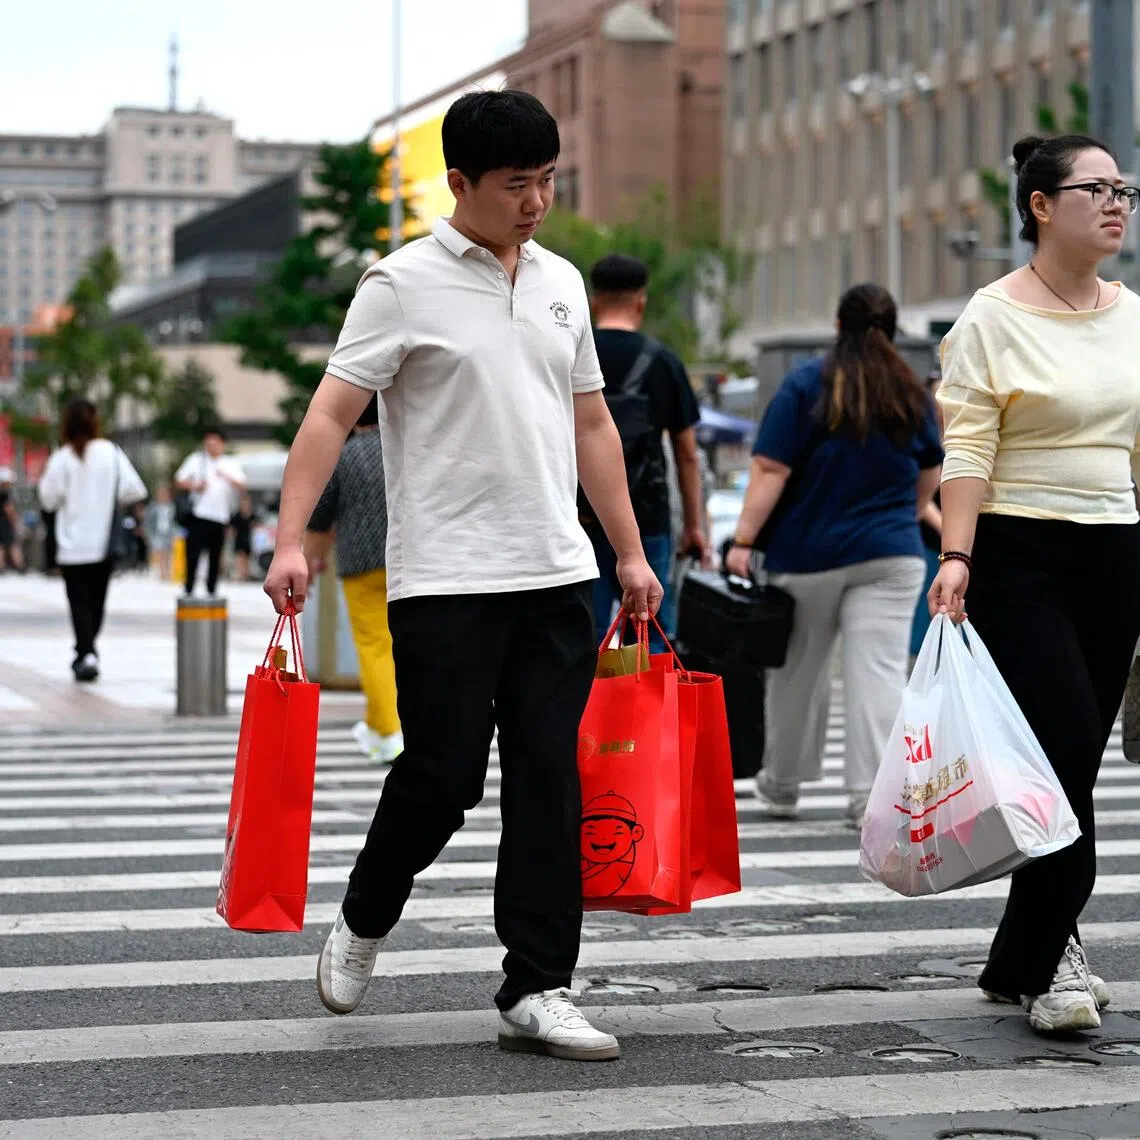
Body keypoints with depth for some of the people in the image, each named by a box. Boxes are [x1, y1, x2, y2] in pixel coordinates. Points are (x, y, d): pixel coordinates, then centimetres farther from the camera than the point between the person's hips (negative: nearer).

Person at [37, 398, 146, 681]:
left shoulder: (62, 458, -11)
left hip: (73, 547, -3)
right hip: (105, 543, 3)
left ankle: (87, 654, -16)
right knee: (96, 601, 15)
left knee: (79, 601, -1)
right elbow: (135, 490, -3)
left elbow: (49, 498, -6)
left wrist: (44, 479, 13)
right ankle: (86, 652, 23)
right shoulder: (112, 453, -3)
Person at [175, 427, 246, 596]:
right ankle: (189, 590, -2)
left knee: (215, 557, 5)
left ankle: (211, 590, 13)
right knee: (193, 554, -7)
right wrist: (194, 486, -12)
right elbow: (179, 481, 7)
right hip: (199, 514, -1)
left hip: (221, 517, 1)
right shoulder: (196, 460, 9)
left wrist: (228, 478, -19)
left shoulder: (232, 464, 10)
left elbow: (242, 487, 0)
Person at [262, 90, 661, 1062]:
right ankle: (365, 920, 26)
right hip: (445, 580, -5)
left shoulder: (562, 283, 14)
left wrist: (631, 553, 17)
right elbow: (331, 414, -9)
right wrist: (291, 537, -20)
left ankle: (538, 990, 8)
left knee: (551, 781, 2)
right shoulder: (405, 283, -4)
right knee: (442, 776, -2)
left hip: (556, 577, 5)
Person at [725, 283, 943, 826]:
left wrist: (744, 539, -11)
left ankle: (782, 785, 26)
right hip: (890, 556, 1)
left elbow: (770, 471, -12)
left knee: (799, 671, 12)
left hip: (808, 554, -1)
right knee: (881, 671, -3)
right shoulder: (913, 393, 6)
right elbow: (929, 477, 18)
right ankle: (871, 796, -11)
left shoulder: (806, 384, -5)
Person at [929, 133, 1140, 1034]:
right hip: (1022, 559, -6)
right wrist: (956, 556, -21)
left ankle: (1023, 962, 15)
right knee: (1066, 750, -13)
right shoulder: (994, 320, -5)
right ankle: (1050, 958, -2)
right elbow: (967, 450, -11)